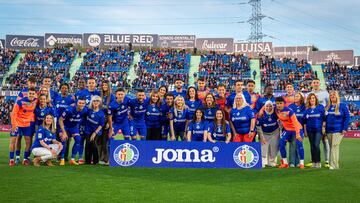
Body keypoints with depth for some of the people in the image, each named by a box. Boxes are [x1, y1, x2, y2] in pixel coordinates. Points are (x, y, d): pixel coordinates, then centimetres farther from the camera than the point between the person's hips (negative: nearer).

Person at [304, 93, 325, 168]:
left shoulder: (320, 107, 0)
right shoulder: (307, 109, 7)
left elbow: (324, 118, 1)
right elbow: (305, 121, 10)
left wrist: (323, 128, -6)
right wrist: (305, 131, 7)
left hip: (318, 130, -3)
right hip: (310, 130, 3)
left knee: (316, 145, -13)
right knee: (312, 146, 7)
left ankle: (318, 162, -4)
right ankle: (313, 162, 15)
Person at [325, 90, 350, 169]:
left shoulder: (342, 106, -2)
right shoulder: (327, 107, 13)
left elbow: (347, 117, -5)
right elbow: (325, 118, 17)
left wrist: (345, 128, -12)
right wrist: (324, 129, 11)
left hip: (338, 130, -5)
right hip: (329, 131, 5)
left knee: (334, 146, -11)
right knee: (332, 147, 8)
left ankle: (333, 165, -9)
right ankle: (335, 164, 16)